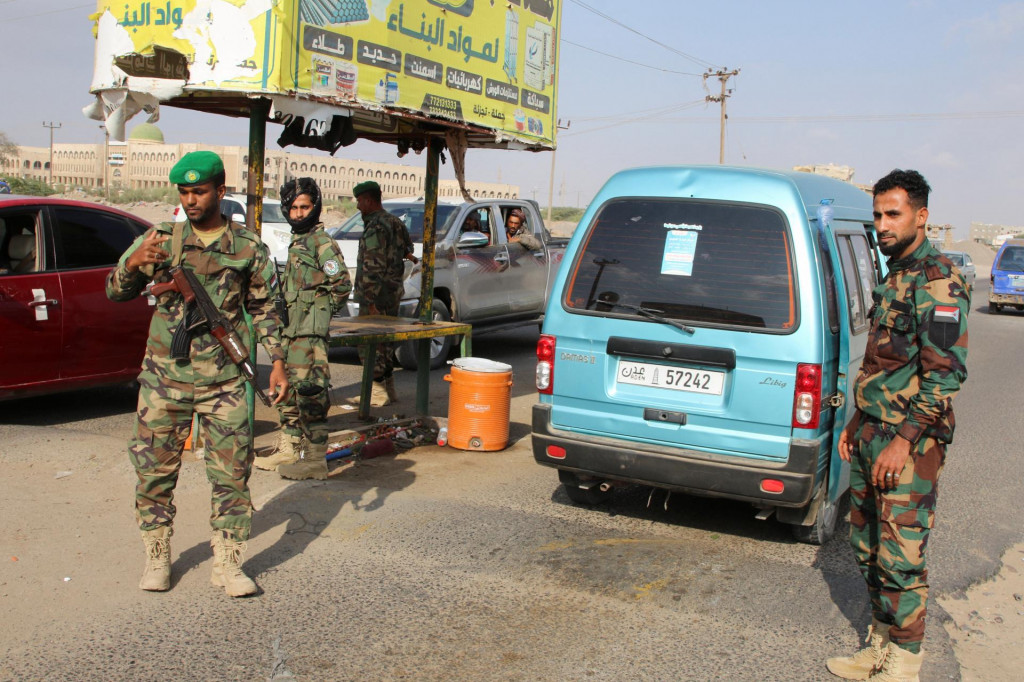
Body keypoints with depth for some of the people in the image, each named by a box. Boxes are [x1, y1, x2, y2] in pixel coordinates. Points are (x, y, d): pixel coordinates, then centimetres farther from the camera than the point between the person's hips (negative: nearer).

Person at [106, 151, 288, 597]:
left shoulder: (248, 247, 4)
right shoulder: (162, 239, 5)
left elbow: (263, 309, 11)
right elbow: (115, 292, 5)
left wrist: (277, 362, 3)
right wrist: (133, 264, -17)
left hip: (224, 382, -1)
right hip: (164, 378, 1)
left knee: (232, 473, 1)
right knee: (155, 471, 7)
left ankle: (227, 563, 13)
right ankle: (157, 557, 24)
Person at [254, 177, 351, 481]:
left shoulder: (322, 242, -9)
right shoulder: (296, 242, 19)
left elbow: (342, 284, -15)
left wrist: (320, 311, -6)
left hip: (310, 331, -10)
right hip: (291, 330, 10)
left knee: (309, 390, -9)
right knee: (287, 388, 15)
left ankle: (316, 459, -4)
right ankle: (288, 449, 26)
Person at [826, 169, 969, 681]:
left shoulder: (937, 282, -13)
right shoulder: (895, 277, 17)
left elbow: (945, 373, -19)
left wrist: (903, 441, -21)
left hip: (911, 444, -9)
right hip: (871, 434, 9)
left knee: (900, 557, -3)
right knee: (867, 549, 15)